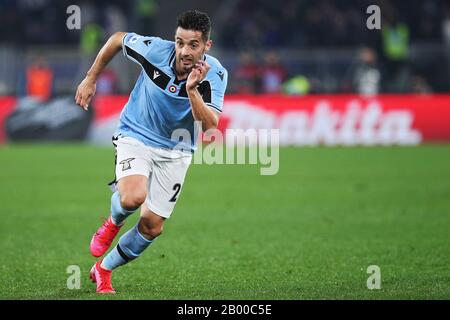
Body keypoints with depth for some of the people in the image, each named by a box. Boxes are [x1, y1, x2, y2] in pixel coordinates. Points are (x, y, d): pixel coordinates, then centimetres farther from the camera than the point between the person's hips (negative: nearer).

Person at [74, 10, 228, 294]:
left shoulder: (215, 74, -21)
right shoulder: (155, 49, -23)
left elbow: (210, 126, -30)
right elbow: (117, 39, -2)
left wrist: (192, 90, -44)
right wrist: (91, 79, 4)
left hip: (176, 150, 2)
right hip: (136, 136, -2)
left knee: (152, 226, 3)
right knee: (133, 198, -30)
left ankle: (104, 269, 28)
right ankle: (114, 223, 7)